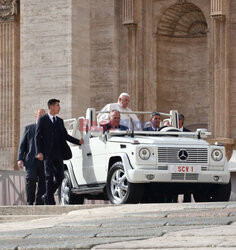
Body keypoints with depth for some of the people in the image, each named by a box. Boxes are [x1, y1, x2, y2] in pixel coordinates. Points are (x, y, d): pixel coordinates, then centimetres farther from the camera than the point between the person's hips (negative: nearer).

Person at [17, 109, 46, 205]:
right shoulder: (28, 128, 12)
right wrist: (20, 159, -3)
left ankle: (39, 204, 3)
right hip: (31, 161, -2)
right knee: (30, 180, -17)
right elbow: (22, 145, 9)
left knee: (42, 183, -2)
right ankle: (30, 202, -6)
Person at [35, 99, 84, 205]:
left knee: (60, 176, 2)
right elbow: (37, 136, -2)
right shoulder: (42, 120, 2)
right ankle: (50, 200, 0)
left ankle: (47, 196, 19)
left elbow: (65, 135, 18)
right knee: (49, 177, -5)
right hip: (47, 154, -5)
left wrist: (78, 141, 5)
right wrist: (39, 152, -12)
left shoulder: (59, 121, 17)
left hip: (58, 154, 5)